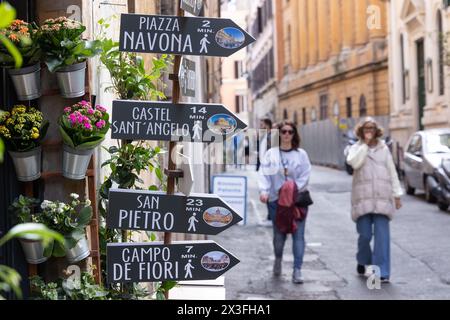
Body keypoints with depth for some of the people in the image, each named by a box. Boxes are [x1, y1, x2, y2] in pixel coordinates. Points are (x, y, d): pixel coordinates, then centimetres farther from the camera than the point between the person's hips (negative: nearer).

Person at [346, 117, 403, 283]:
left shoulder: (383, 148, 13)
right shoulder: (356, 148, 8)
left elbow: (392, 172, 13)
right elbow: (354, 162, -14)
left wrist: (397, 194, 10)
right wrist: (365, 144, -10)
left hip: (382, 198, 1)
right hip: (363, 198, -1)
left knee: (382, 235, -6)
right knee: (365, 235, -2)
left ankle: (382, 272, -5)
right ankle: (362, 261, 27)